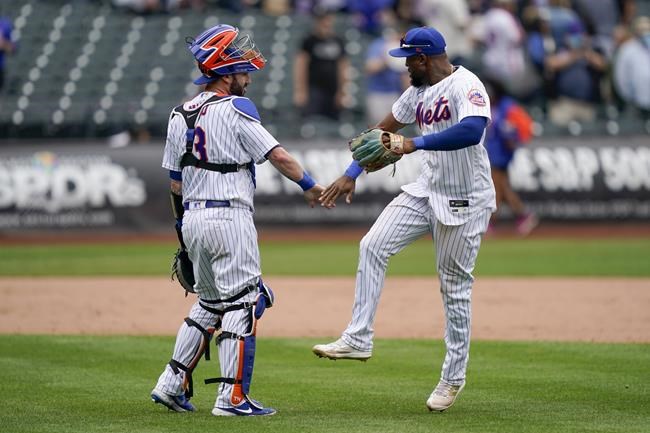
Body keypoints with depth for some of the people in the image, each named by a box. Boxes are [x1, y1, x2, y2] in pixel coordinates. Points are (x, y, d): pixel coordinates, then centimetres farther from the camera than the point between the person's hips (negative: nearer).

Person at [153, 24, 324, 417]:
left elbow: (175, 182, 15)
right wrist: (310, 186, 2)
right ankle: (233, 397, -7)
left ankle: (173, 384, 17)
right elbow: (277, 155, -10)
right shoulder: (235, 109, -10)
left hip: (193, 219, 8)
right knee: (242, 303, -3)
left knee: (209, 302, 20)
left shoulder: (180, 116, 10)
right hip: (229, 218, -8)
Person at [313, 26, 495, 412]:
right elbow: (384, 130, 18)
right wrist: (352, 174, 12)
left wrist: (417, 143, -38)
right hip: (428, 191, 8)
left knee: (455, 286, 0)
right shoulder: (419, 90, 8)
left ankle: (454, 377, 11)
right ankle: (359, 339, -1)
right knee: (373, 247, -4)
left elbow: (472, 131, -39)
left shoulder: (466, 86, -20)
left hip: (465, 202, -8)